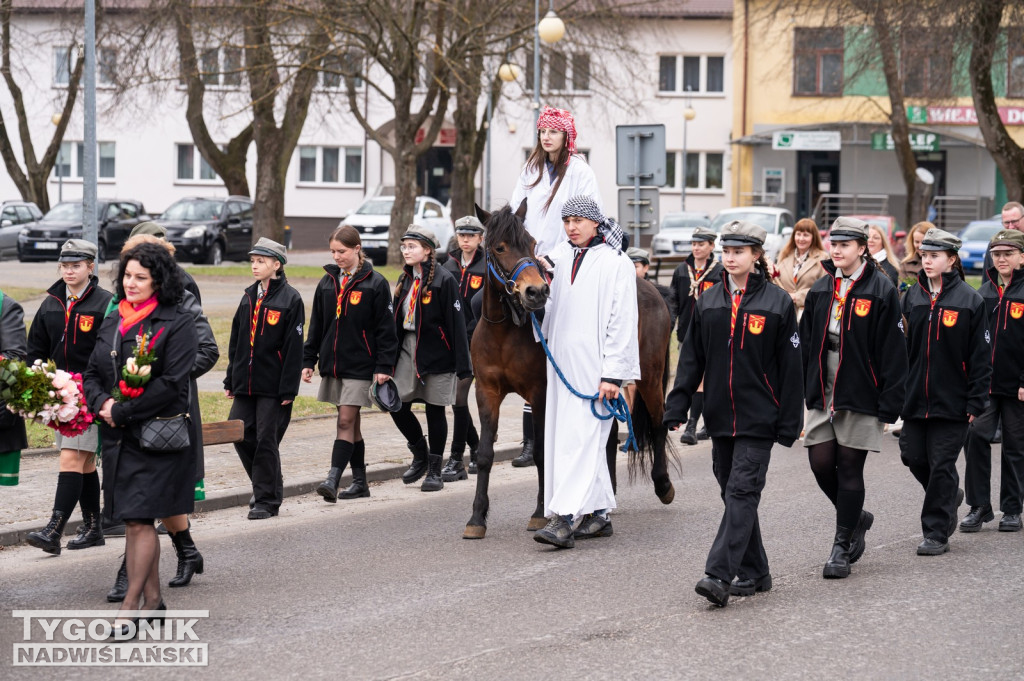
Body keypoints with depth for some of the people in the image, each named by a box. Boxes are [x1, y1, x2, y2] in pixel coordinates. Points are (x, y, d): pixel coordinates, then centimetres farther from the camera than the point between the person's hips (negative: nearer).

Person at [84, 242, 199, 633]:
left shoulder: (177, 324, -8)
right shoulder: (113, 324, 14)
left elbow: (171, 383, -15)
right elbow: (92, 374, 15)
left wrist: (122, 412, -15)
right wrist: (102, 403, -7)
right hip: (118, 438, 7)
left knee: (140, 520, -10)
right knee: (133, 520, 10)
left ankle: (130, 605, -9)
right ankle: (153, 601, 18)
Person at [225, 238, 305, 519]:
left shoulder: (290, 298, -7)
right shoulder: (249, 297, 12)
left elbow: (294, 346, -10)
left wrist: (288, 389, -14)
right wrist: (231, 380, 13)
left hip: (273, 385, -6)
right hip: (245, 383, 6)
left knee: (266, 440, -2)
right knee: (240, 435, 4)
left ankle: (266, 499, 7)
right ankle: (271, 487, 21)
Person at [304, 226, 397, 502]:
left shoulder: (375, 283, -6)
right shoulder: (327, 282, 10)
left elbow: (385, 329, -7)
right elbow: (316, 325, 15)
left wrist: (384, 366, -12)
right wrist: (309, 360, 9)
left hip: (360, 365, -6)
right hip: (332, 363, 6)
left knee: (346, 421, -12)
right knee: (350, 423, 11)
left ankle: (333, 480, -19)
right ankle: (359, 483, 18)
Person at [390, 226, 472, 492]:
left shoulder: (444, 280, -11)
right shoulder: (405, 279, 10)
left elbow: (456, 322, -13)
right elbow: (397, 319, 14)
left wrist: (461, 364, -16)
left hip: (436, 351, -6)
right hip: (408, 348, 6)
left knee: (435, 410, 2)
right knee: (397, 406, 2)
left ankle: (434, 470, 12)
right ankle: (420, 455, 24)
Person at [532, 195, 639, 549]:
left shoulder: (617, 264, -7)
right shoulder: (559, 258, 10)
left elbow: (621, 324, -10)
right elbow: (547, 310, 21)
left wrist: (612, 374, -15)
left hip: (595, 366, -7)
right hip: (562, 362, 7)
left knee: (581, 438, -12)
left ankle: (564, 519, -19)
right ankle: (599, 513, 21)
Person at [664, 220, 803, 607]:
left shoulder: (777, 303, -3)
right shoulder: (708, 302, 9)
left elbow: (789, 367, -3)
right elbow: (691, 359, 10)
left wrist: (789, 422, -6)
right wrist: (676, 409, 2)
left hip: (758, 416, -5)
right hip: (720, 415, 5)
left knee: (742, 492, -12)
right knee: (733, 493, 9)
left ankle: (719, 575, -20)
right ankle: (754, 573, 19)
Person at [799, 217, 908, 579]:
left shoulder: (880, 290, -7)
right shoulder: (820, 291, 9)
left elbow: (892, 350, -8)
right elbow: (806, 343, 15)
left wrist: (888, 406, -12)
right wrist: (804, 392, 9)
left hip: (860, 393, -5)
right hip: (823, 393, 5)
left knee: (849, 468, -1)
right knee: (821, 463, 0)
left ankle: (842, 547, 9)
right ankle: (856, 518, 26)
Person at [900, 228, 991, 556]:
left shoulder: (970, 300, -6)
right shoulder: (913, 296, 7)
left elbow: (980, 355, -5)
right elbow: (899, 346, 12)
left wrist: (976, 402, -9)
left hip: (951, 400, -5)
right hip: (916, 397, 5)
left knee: (942, 464, -2)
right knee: (913, 455, 6)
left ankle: (937, 533, 7)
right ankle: (950, 496, 35)